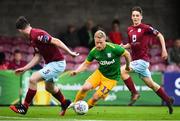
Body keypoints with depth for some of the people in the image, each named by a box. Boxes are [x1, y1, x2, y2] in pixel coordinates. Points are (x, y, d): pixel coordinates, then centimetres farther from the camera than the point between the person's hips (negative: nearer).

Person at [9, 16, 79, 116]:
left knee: (33, 79, -16)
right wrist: (24, 69, 14)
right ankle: (65, 103, 51)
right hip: (50, 63, 10)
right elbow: (37, 57, 13)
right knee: (49, 87, 28)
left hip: (57, 63, -10)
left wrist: (70, 52, -23)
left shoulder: (37, 34, -22)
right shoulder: (33, 38, 8)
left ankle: (24, 107, -6)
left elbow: (56, 41, -24)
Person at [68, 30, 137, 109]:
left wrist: (127, 66, 7)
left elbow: (127, 54, -9)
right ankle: (76, 103, 7)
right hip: (100, 73, 3)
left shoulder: (113, 48, -24)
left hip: (111, 78, -3)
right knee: (85, 87, -19)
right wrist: (76, 71, -18)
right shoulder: (94, 51, -10)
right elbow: (86, 64, 1)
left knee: (96, 97, -10)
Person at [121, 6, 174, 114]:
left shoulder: (145, 28, -10)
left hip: (142, 60, -7)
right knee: (150, 84, 14)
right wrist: (123, 46, 2)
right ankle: (168, 100, 26)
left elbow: (159, 35, -4)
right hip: (135, 60, 7)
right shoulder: (130, 29, 9)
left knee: (123, 70, -21)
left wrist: (164, 49, -10)